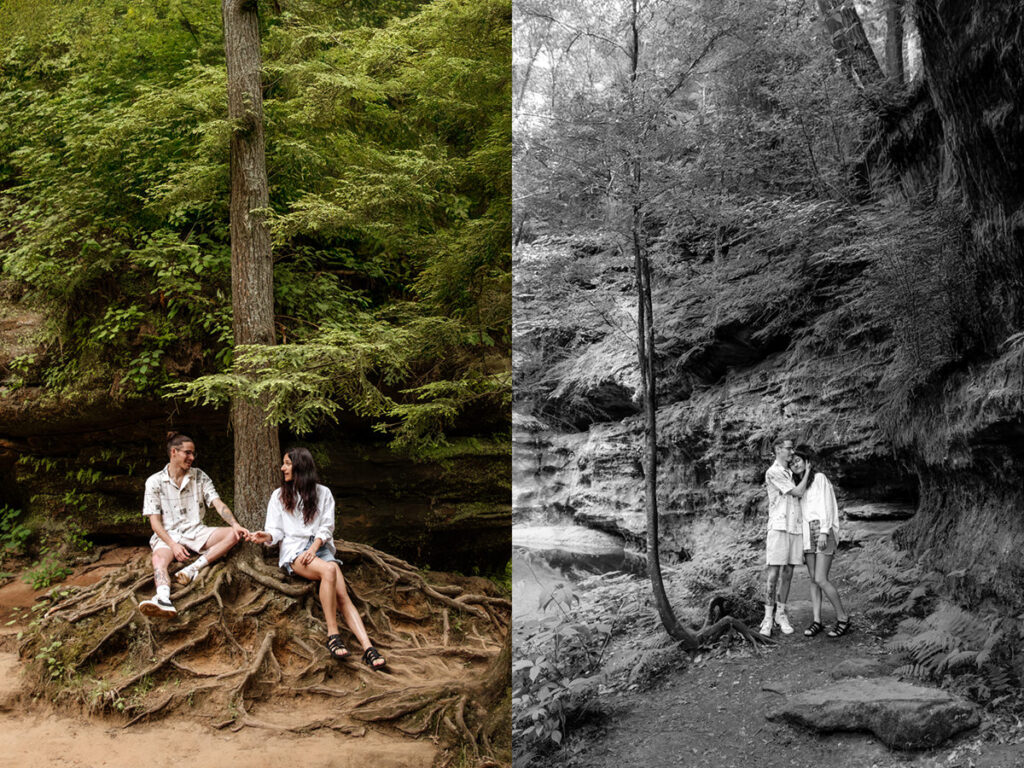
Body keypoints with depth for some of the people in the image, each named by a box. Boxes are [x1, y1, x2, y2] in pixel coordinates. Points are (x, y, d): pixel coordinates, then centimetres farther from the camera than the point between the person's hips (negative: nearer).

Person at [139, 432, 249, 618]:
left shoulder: (200, 477, 9)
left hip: (196, 532, 3)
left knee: (233, 534, -21)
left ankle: (193, 568, -34)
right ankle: (163, 599, -65)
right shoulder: (154, 482, 1)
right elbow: (154, 521, -4)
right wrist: (173, 545, -20)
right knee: (159, 559, -36)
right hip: (168, 535, -3)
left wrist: (236, 525, -20)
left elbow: (218, 503, 0)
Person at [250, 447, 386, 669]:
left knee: (342, 596, -22)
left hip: (321, 547, 2)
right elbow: (276, 530, 9)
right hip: (294, 549, -2)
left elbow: (327, 527, 8)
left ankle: (368, 648, -34)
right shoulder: (279, 495, 15)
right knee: (328, 570, -35)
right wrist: (267, 537, -15)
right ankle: (333, 635, -32)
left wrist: (314, 547, -10)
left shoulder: (323, 493, 14)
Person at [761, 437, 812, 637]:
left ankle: (781, 614, 12)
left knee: (788, 573, 6)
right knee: (774, 573, -7)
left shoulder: (790, 473, 18)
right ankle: (768, 617, -4)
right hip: (779, 527, -7)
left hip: (795, 527, 7)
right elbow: (798, 492, -8)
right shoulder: (773, 472, -6)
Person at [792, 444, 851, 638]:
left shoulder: (819, 478, -2)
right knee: (813, 580, 1)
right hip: (807, 533, 7)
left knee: (821, 579, -13)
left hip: (824, 531, -7)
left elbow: (827, 506, -9)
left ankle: (843, 618, -1)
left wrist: (823, 532, -18)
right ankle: (817, 621, 1)